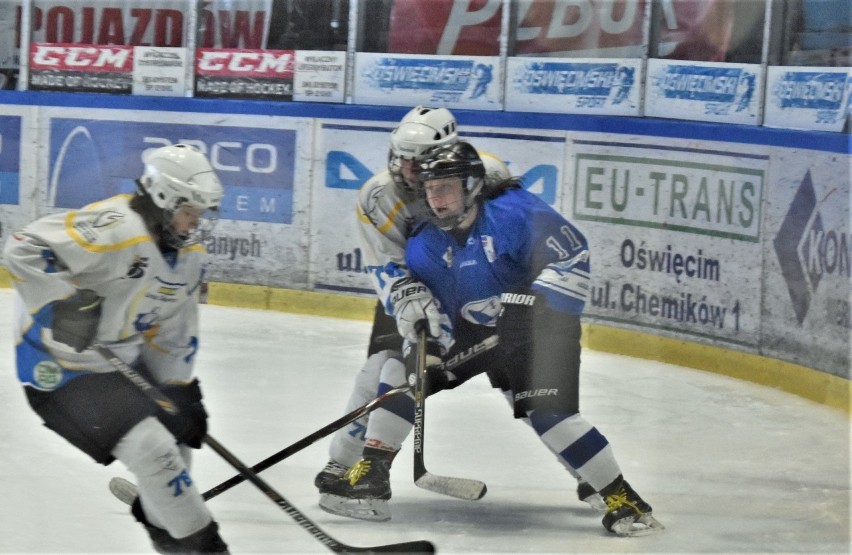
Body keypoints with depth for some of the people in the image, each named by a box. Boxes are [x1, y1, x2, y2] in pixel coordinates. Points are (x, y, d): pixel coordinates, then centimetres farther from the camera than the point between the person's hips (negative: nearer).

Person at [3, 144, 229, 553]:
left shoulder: (190, 257, 3)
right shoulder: (115, 227, -27)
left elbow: (175, 334, 11)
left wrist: (181, 393, 5)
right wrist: (65, 301, -36)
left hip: (122, 358, 10)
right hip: (61, 365, -10)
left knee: (176, 434, 20)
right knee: (151, 448, -17)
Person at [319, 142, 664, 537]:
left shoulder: (516, 212, -23)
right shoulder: (424, 242, -4)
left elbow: (574, 256, -24)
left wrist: (534, 306, -30)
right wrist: (421, 330, -16)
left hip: (536, 330, -7)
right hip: (470, 332, 7)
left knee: (547, 412, -23)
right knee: (405, 371, -3)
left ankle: (623, 499, -16)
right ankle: (370, 477, 5)